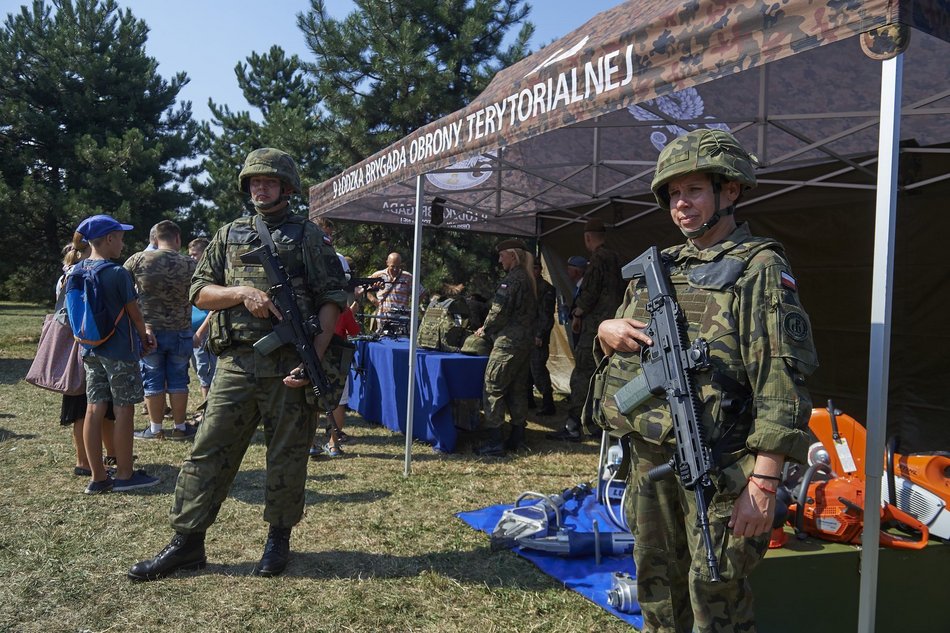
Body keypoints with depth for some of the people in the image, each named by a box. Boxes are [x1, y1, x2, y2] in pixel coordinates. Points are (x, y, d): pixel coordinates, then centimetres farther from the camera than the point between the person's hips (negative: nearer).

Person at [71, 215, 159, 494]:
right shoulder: (118, 273, -16)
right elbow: (134, 314, -8)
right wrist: (144, 339, 12)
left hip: (90, 349, 7)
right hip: (119, 350, -7)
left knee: (94, 409, 7)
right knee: (124, 410, 2)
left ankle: (98, 477, 14)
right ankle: (124, 475, 11)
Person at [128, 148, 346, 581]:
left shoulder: (308, 236, 5)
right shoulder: (229, 235, 15)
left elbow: (331, 300, -1)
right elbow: (200, 293, 11)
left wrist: (315, 359, -12)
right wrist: (242, 292, -9)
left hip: (290, 365, -3)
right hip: (236, 363, 3)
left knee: (287, 458, 6)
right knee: (208, 452, 4)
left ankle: (279, 539, 22)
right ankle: (187, 542, 16)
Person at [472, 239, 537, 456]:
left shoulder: (512, 279, -13)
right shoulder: (529, 279, 15)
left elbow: (499, 311, -17)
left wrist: (485, 329, 0)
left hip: (508, 341, -9)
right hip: (526, 340, 9)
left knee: (493, 388, -5)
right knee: (517, 389, 14)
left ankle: (494, 441, -5)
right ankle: (518, 436, 19)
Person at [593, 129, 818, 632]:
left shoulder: (759, 267, -8)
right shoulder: (658, 267, 13)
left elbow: (780, 377, -15)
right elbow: (619, 339, 24)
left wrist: (764, 480, -21)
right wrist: (606, 332, -1)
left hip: (718, 469, -6)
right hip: (648, 457, 7)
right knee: (657, 582, 18)